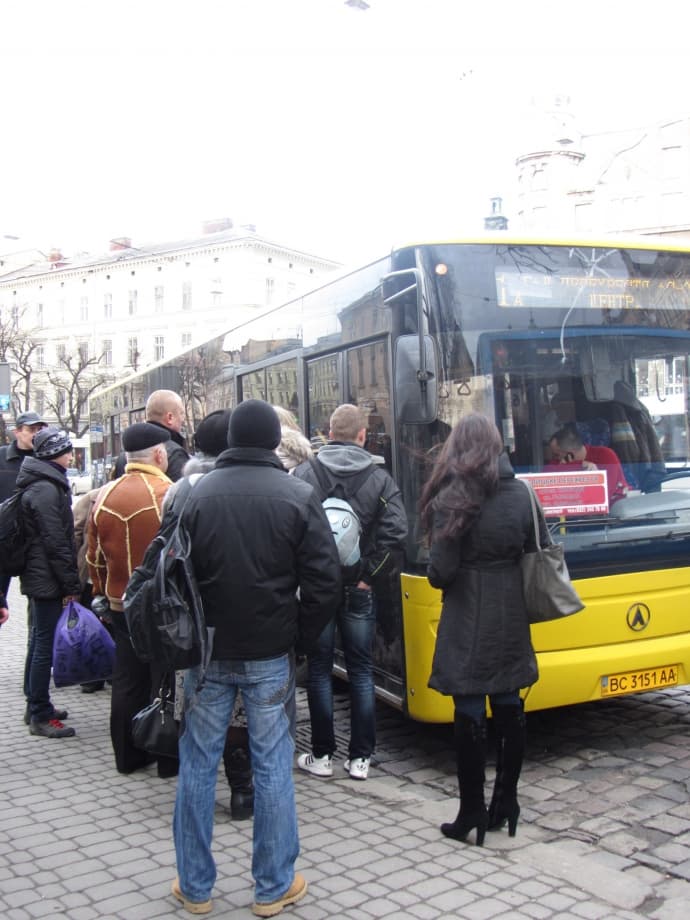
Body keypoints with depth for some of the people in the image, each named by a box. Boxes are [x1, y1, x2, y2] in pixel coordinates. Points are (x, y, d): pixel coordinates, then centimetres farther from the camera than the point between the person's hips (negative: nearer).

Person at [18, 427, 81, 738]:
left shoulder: (40, 484, 15)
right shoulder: (47, 489, -18)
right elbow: (55, 542, -21)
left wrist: (68, 582, 20)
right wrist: (71, 585, -16)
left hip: (37, 578, 11)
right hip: (48, 580, -11)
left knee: (39, 642, 17)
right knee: (46, 645, -4)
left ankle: (36, 706, 28)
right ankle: (40, 716, 4)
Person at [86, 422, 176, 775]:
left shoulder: (105, 496, 1)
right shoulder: (170, 495, -18)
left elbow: (94, 556, 9)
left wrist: (103, 594, 21)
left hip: (120, 605, 6)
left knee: (127, 682, 16)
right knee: (166, 681, 7)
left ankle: (127, 755, 27)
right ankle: (170, 757, 17)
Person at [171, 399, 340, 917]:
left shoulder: (196, 495, -4)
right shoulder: (298, 497, -8)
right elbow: (324, 582, -9)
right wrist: (301, 637, 3)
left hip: (207, 652, 2)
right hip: (270, 654, -1)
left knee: (198, 766, 12)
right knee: (273, 767, 8)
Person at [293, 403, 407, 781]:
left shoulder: (304, 473, -6)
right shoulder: (379, 478, -3)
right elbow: (395, 533, -13)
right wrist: (369, 575, -6)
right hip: (358, 590, 1)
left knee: (319, 671, 10)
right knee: (361, 672, 11)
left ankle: (321, 755, 16)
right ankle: (360, 757, 15)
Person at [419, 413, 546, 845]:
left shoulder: (451, 498, -12)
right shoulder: (521, 493, 1)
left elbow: (441, 571, -14)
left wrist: (440, 580, 8)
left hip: (468, 619, -5)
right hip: (511, 617, 5)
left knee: (470, 713, 2)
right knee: (510, 708, 13)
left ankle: (472, 813, 10)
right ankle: (506, 804, 23)